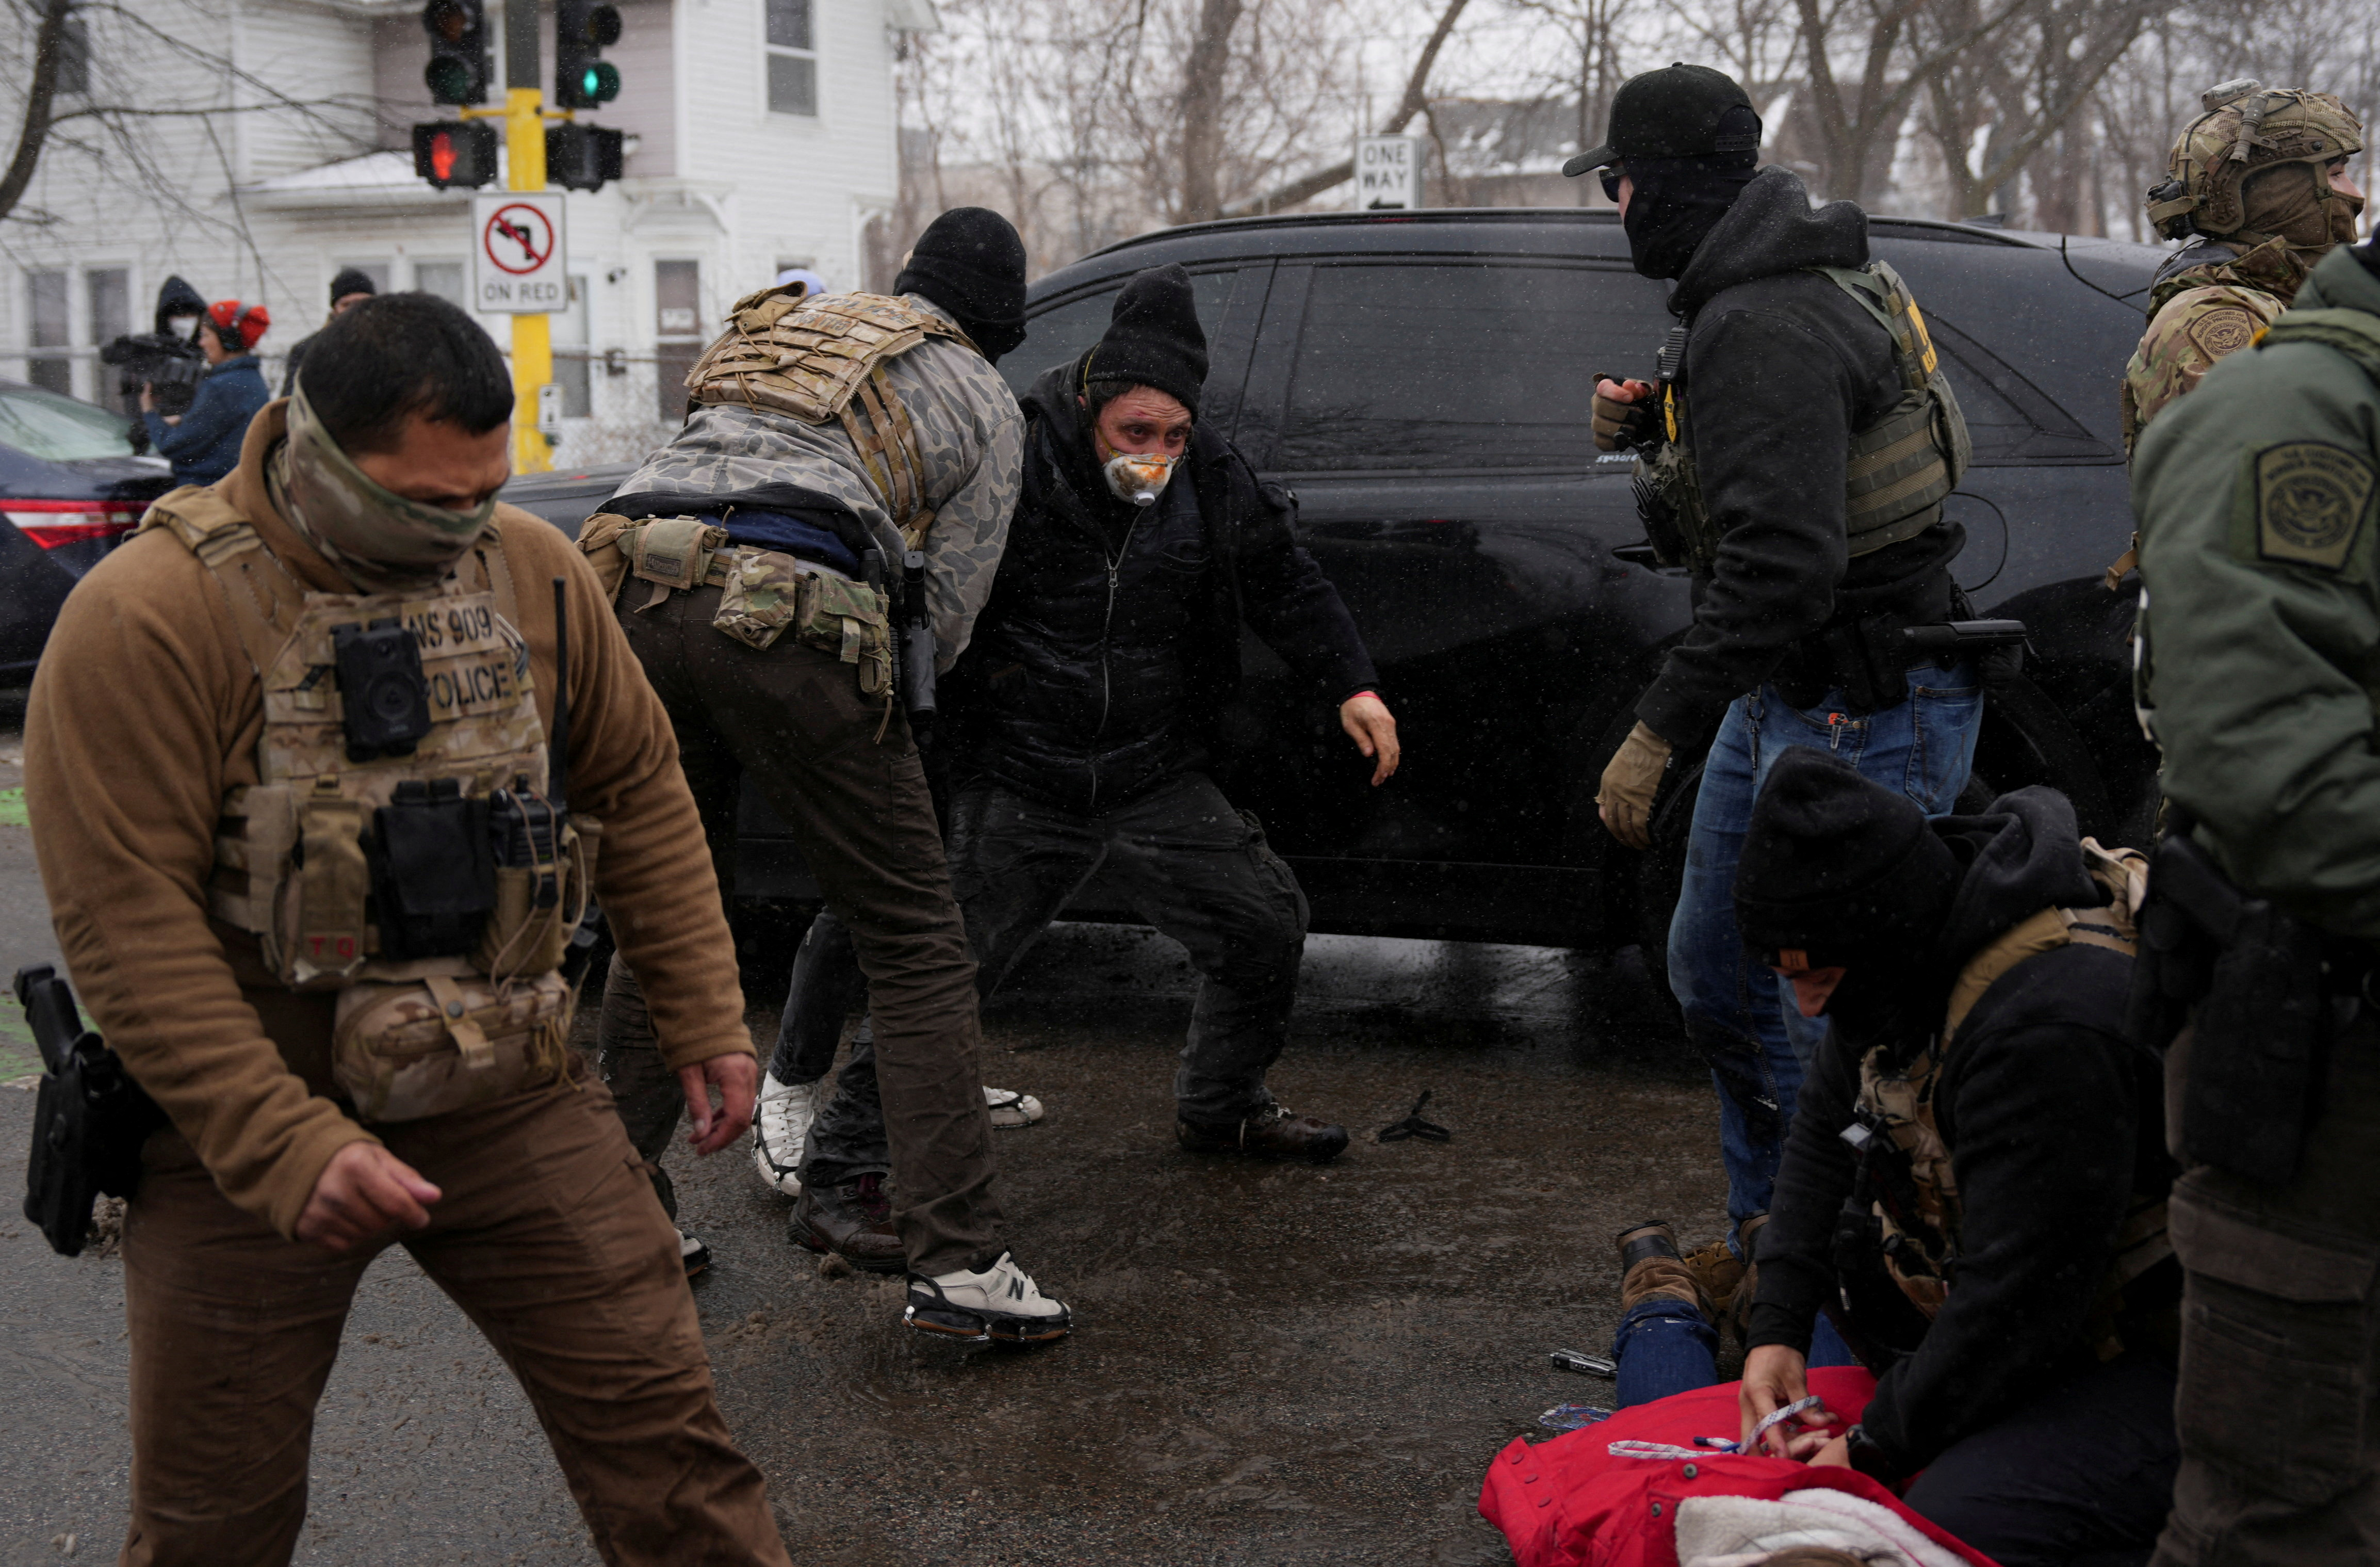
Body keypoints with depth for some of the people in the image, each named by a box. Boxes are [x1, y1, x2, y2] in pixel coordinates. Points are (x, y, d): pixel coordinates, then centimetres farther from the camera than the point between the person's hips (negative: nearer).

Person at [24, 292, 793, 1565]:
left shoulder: (532, 569, -1)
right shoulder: (148, 618, -17)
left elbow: (638, 790, 11)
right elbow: (127, 922, -19)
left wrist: (704, 1019, 8)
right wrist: (288, 1150, -25)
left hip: (510, 1100, 3)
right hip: (247, 1125, -3)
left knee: (663, 1432, 3)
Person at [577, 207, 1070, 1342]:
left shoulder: (794, 318, 32)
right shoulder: (984, 403, 18)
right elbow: (945, 614, 14)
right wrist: (881, 677, 34)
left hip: (632, 592, 6)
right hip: (784, 618, -5)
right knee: (916, 948, 2)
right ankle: (956, 1260, -2)